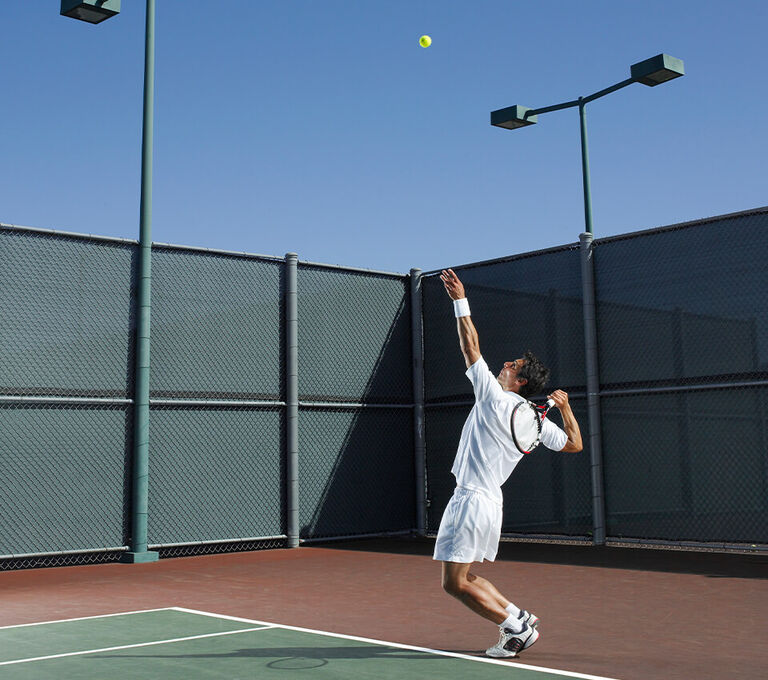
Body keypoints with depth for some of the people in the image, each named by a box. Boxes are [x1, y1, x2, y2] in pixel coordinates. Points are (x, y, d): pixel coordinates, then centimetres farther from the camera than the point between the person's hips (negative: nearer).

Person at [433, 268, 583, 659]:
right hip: (490, 502, 9)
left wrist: (460, 301, -5)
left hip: (471, 499, -9)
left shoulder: (493, 398, -10)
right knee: (465, 579, 18)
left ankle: (517, 627, -1)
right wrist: (565, 407, 24)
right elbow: (574, 444, 19)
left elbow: (470, 345, -9)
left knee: (455, 583, -4)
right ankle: (520, 620, 13)